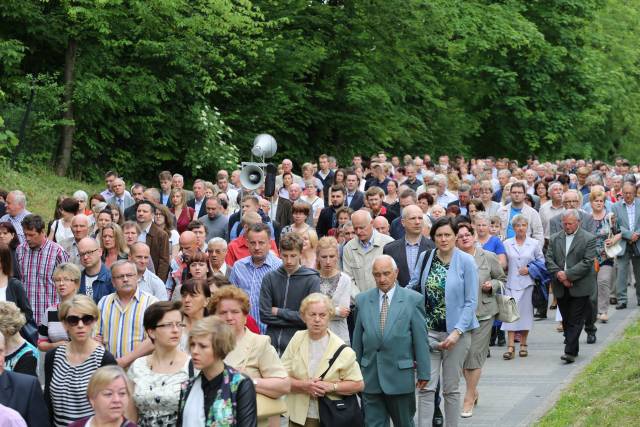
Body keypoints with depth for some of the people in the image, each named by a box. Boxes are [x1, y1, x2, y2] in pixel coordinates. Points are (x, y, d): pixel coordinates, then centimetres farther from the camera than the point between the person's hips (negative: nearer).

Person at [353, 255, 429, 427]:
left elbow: (420, 340, -3)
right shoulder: (362, 300, 5)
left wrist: (423, 372, -3)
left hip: (400, 376, -2)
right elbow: (357, 339, 8)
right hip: (370, 376, 2)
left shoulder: (413, 300, -4)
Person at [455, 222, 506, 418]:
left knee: (474, 355, -3)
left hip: (482, 313, -1)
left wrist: (492, 285, -8)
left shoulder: (489, 258, 1)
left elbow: (502, 279, 11)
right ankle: (473, 390, 31)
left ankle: (469, 399, 8)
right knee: (461, 354, 7)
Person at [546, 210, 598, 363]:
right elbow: (549, 260, 5)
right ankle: (571, 348, 19)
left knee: (576, 320, -6)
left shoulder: (589, 239, -2)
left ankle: (570, 352, -9)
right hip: (561, 288, 4)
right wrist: (559, 275, -12)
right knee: (566, 320, 10)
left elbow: (587, 262, -11)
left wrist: (567, 274, -16)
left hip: (579, 286, -4)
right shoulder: (554, 239, 11)